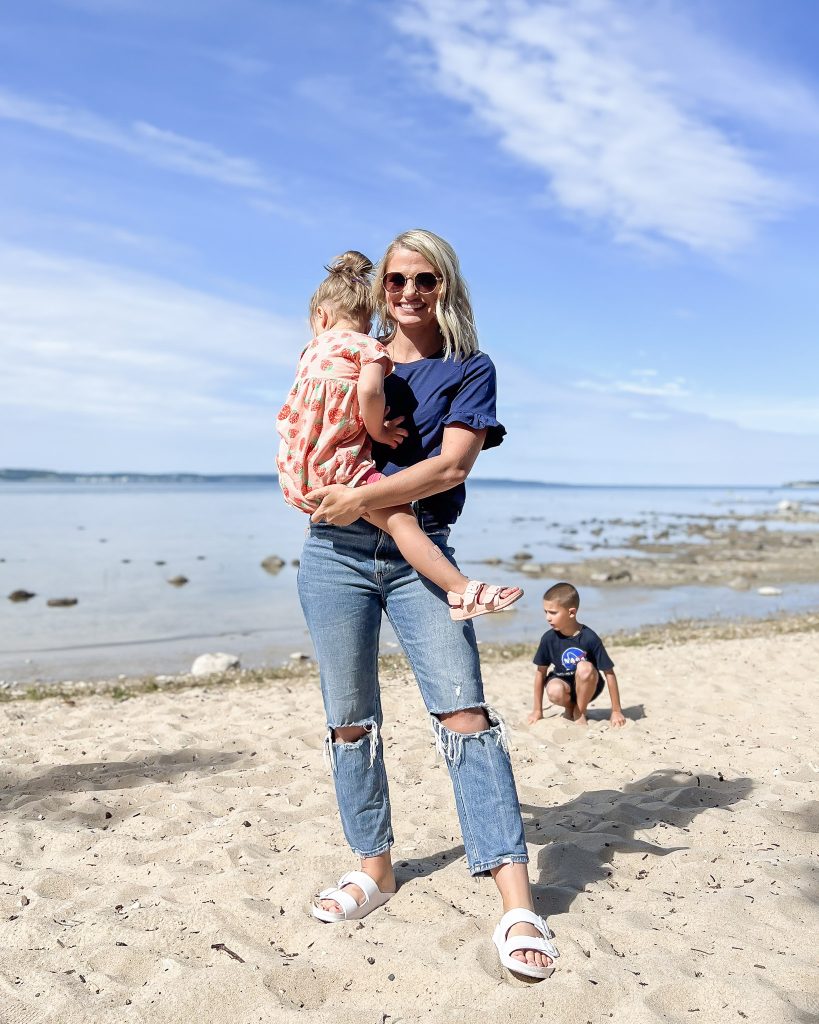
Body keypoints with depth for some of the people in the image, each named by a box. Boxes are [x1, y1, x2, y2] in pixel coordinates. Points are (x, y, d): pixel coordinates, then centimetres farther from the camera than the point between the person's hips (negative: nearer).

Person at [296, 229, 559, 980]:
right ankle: (373, 868, 24)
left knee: (464, 711, -12)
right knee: (350, 720, 7)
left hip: (420, 554, -3)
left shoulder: (470, 369, 5)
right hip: (337, 552, 3)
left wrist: (362, 498, -15)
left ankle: (518, 903, -10)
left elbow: (452, 466, -8)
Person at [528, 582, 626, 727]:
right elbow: (541, 672, -4)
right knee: (554, 692, -34)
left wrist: (616, 712, -13)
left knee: (585, 667, -34)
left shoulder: (589, 638, -22)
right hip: (562, 681, 1)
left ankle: (580, 712, -8)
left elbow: (609, 673, -16)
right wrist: (537, 710, 0)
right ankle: (569, 708, 3)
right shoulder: (549, 638, -14)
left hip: (587, 687, -1)